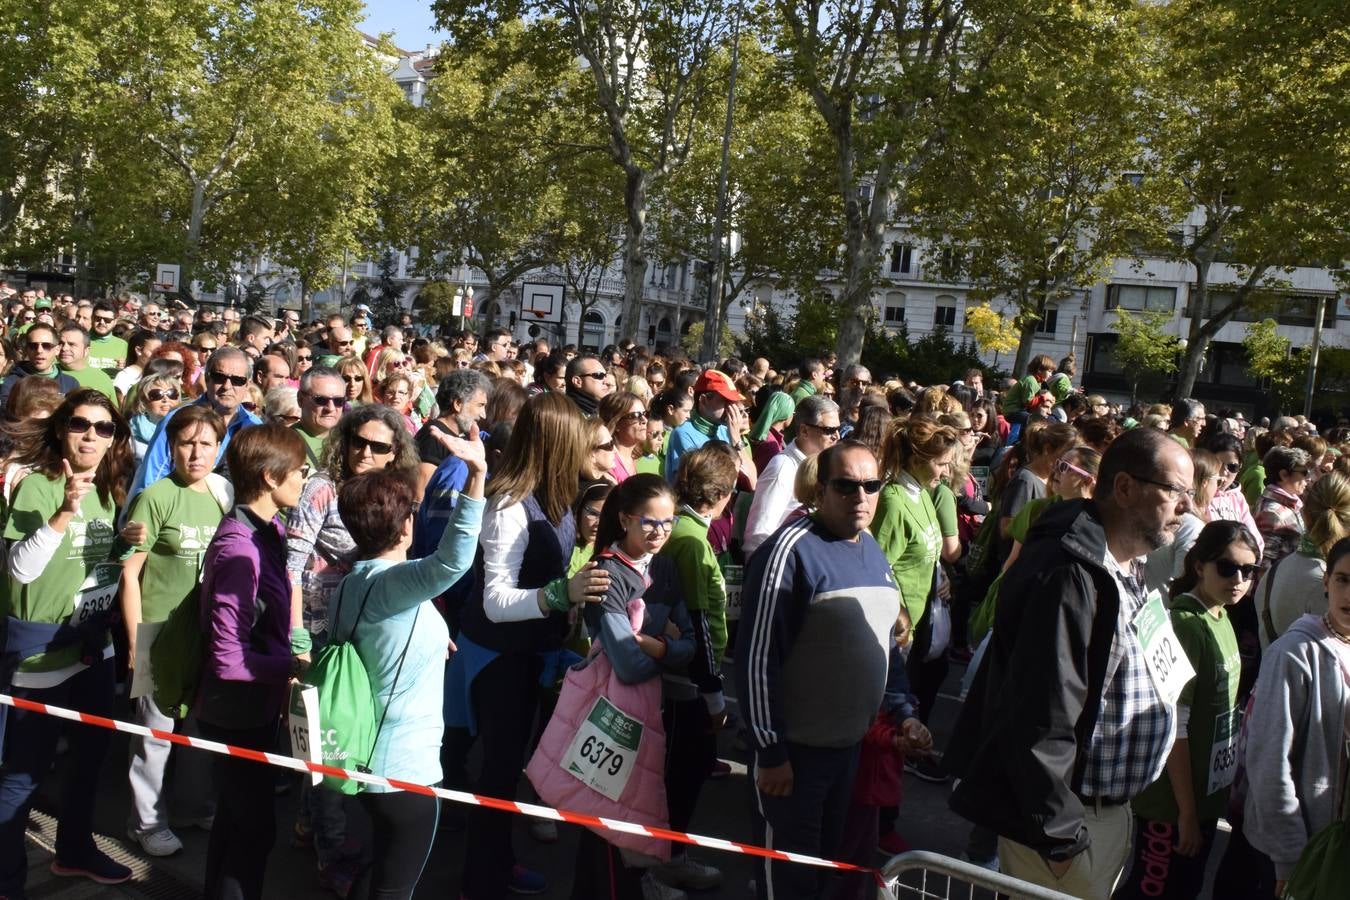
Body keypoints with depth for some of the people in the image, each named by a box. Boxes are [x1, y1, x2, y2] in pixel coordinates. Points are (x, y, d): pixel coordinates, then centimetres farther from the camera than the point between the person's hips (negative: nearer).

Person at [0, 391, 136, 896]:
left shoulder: (108, 490, 7)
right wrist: (66, 512, -36)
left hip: (93, 643, 8)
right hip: (42, 647, -8)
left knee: (90, 752, 19)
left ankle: (74, 850, 37)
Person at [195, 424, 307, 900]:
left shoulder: (269, 530, 1)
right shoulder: (239, 547, -27)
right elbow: (229, 658, -27)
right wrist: (295, 666, -17)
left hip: (258, 704, 9)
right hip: (237, 711, -9)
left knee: (236, 815, 24)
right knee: (255, 826, 5)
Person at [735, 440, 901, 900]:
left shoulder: (872, 549, 6)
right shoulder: (791, 550, -19)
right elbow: (757, 657, -20)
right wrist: (769, 750, -19)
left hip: (851, 740, 7)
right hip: (796, 745, -7)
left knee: (825, 857, 23)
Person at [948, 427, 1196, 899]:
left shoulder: (1127, 571, 10)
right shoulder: (1069, 577, -25)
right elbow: (1042, 719, -28)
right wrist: (1060, 835, -23)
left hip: (1108, 807, 10)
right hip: (1067, 821, -10)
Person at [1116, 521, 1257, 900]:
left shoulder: (1222, 620, 4)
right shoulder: (1184, 625, -22)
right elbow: (1173, 727, -23)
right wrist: (1187, 811, -20)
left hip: (1209, 794, 8)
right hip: (1173, 804, -8)